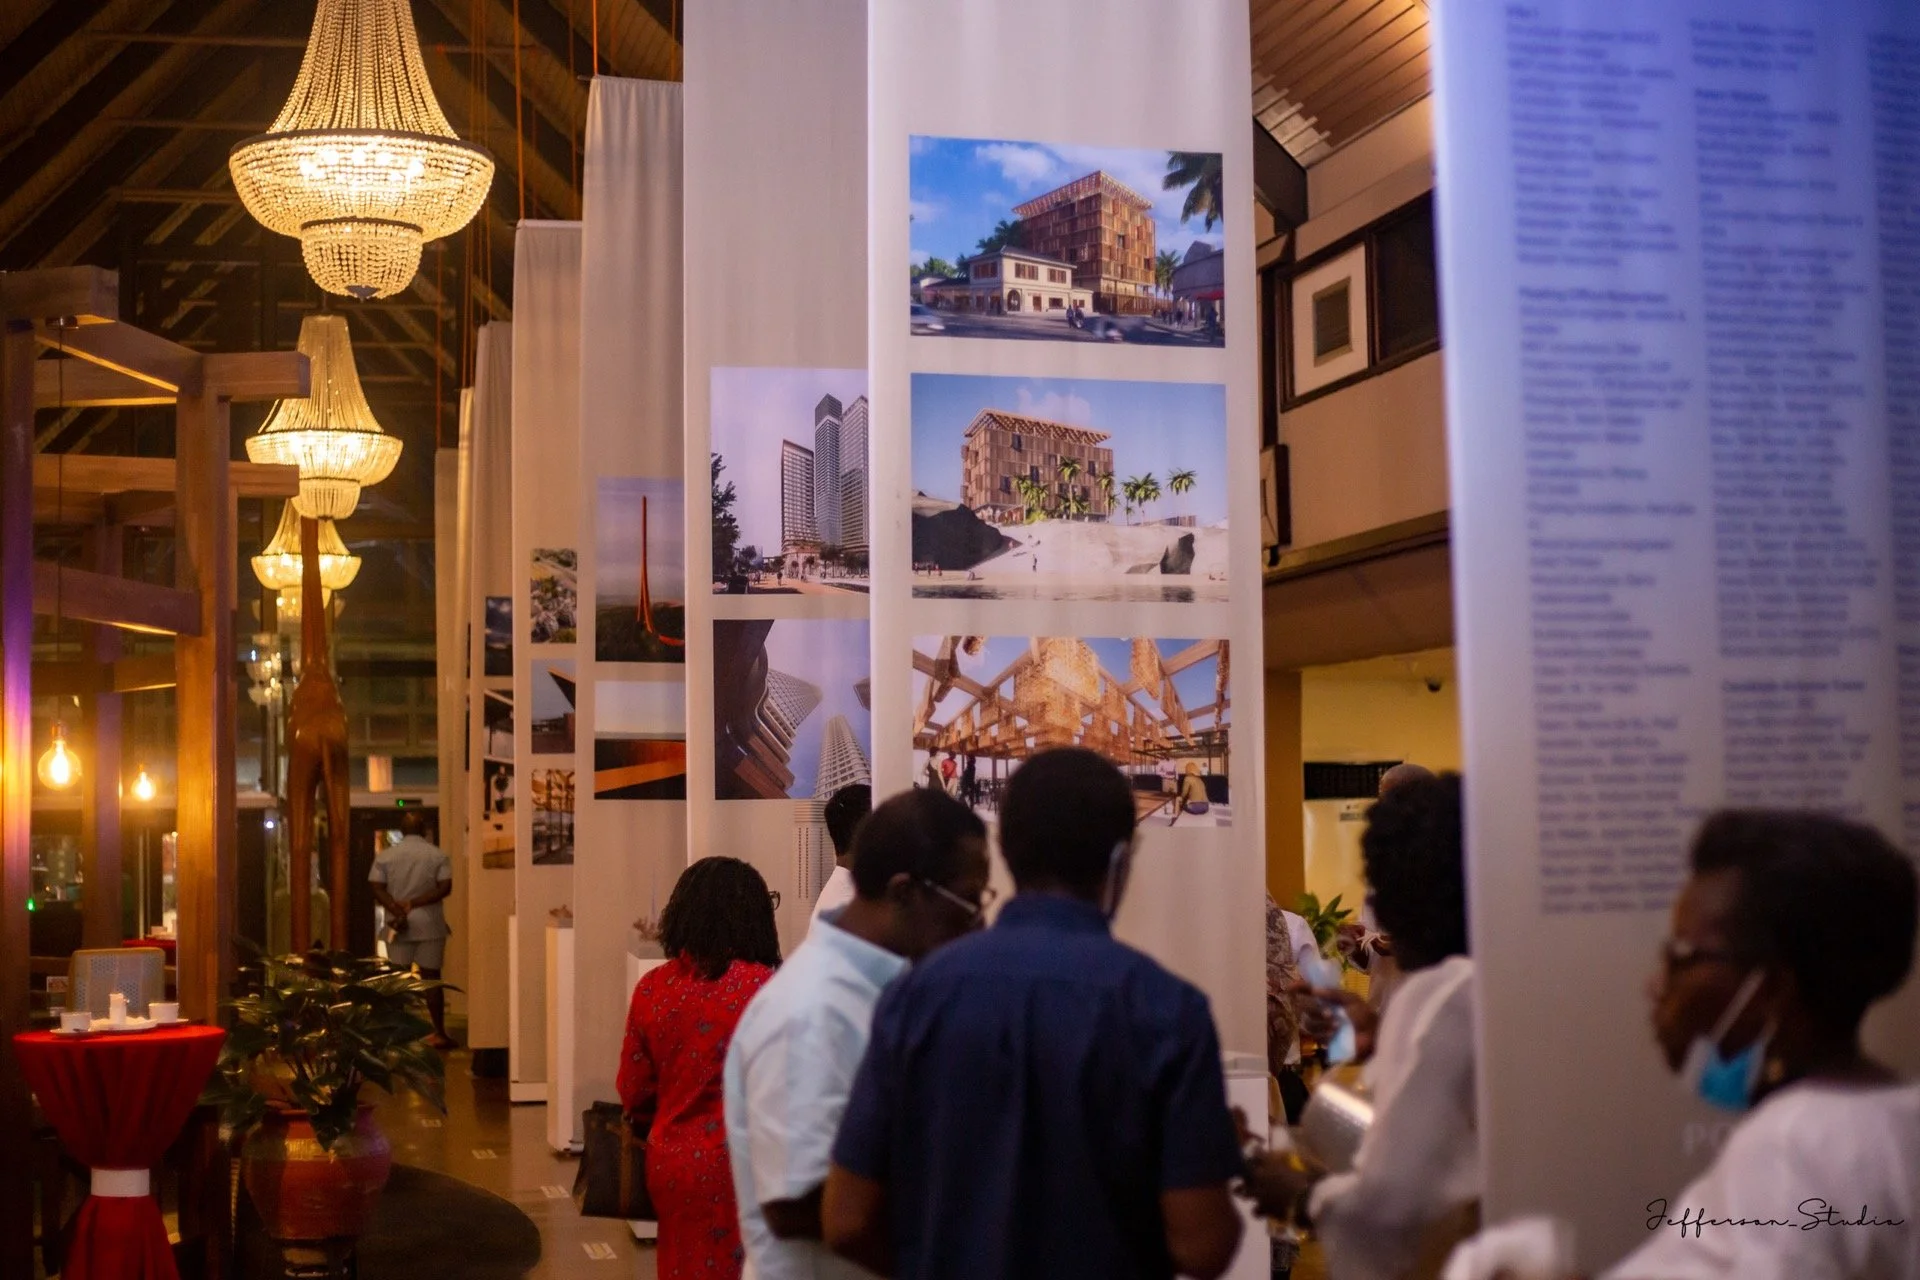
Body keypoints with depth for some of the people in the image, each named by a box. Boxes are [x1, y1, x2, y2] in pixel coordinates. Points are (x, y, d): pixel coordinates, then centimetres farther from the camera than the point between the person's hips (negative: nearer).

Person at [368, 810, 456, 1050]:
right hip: (429, 924, -1)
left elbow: (378, 889, -5)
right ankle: (439, 1033, 5)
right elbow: (445, 887, -10)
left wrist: (397, 910, -14)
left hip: (399, 925, 1)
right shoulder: (437, 855, -1)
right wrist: (414, 903, -12)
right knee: (431, 977, 4)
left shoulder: (385, 856, 3)